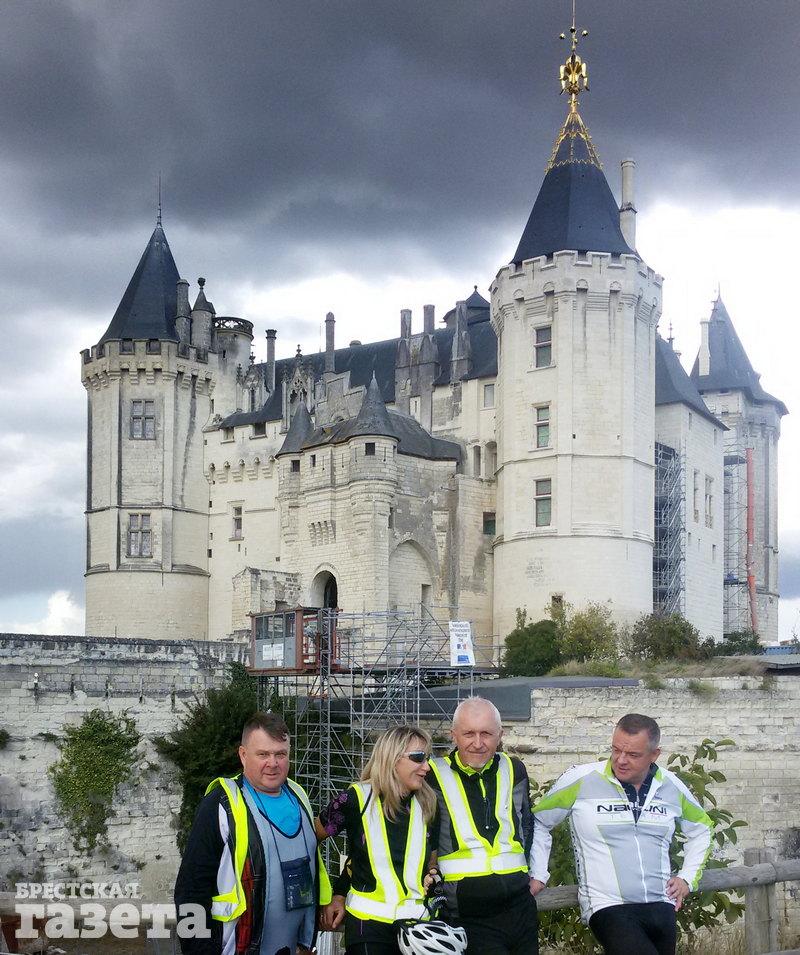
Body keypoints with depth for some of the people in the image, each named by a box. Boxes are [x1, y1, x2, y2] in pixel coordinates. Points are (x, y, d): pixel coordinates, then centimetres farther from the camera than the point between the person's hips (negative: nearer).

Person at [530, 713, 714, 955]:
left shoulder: (671, 786, 7)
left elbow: (701, 828, 26)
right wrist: (538, 875, 3)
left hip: (661, 906, 5)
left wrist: (688, 878, 16)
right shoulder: (582, 779, -6)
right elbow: (538, 822, 7)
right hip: (608, 907, -5)